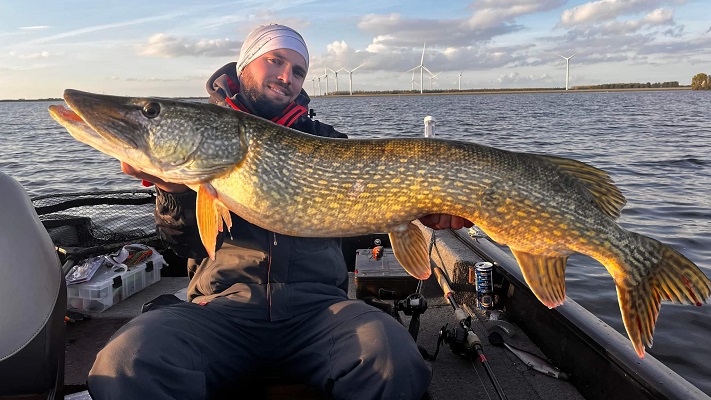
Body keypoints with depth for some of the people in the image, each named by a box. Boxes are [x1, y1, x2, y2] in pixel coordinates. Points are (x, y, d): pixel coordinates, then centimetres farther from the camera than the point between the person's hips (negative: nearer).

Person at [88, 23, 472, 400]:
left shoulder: (325, 140, 16)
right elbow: (188, 245, 7)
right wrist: (172, 189, -14)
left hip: (318, 303, 1)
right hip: (223, 303, 0)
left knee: (395, 360, -29)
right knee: (127, 362, -30)